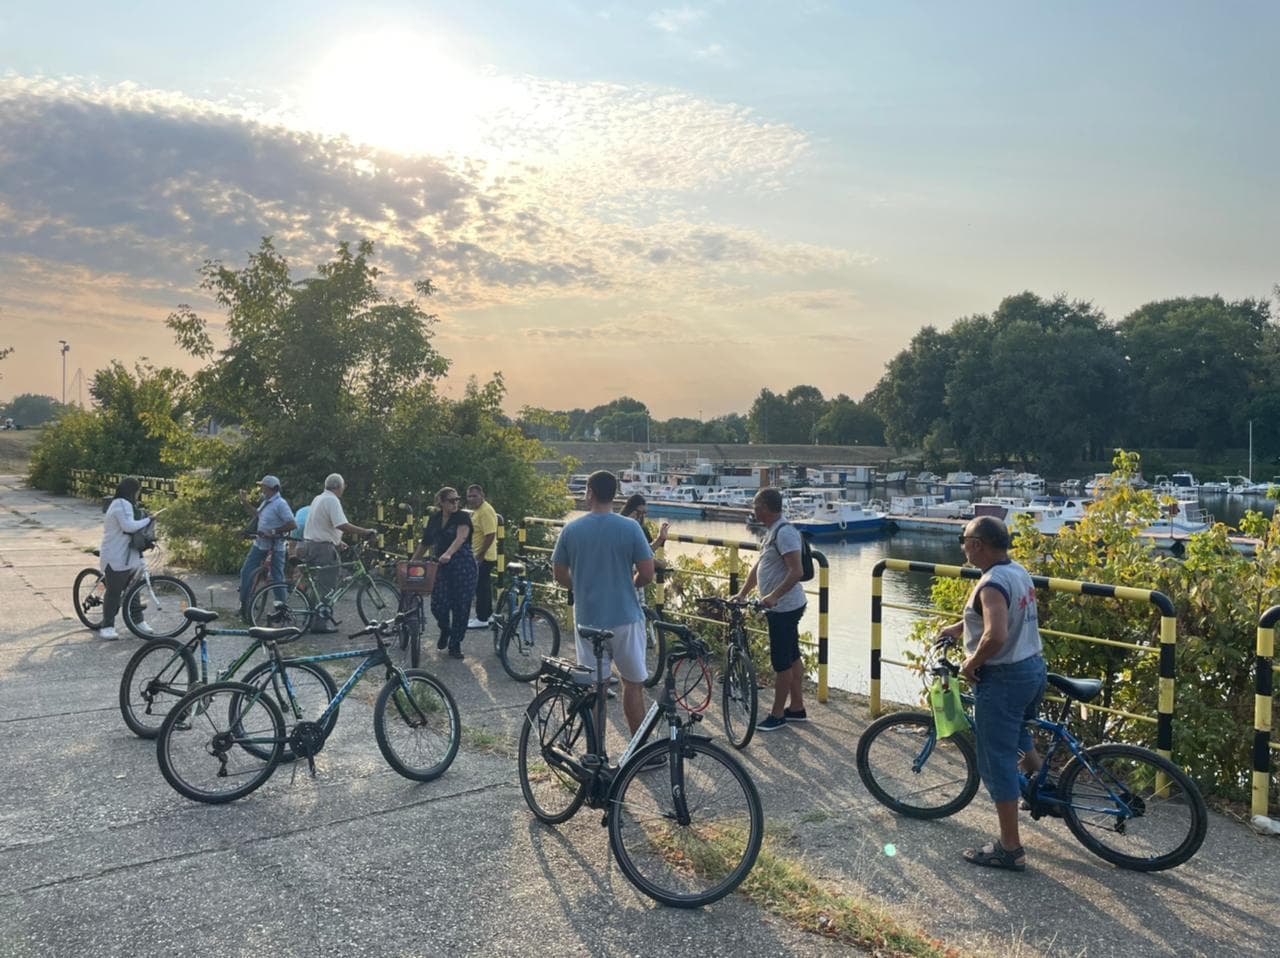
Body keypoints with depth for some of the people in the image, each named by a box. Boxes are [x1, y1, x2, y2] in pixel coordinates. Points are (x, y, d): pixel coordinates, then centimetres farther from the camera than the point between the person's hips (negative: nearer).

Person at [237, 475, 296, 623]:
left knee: (277, 577, 0)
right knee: (246, 572, 8)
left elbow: (293, 524, -26)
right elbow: (258, 514, 29)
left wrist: (273, 532, -22)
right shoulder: (266, 501, 10)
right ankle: (244, 606, 19)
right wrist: (245, 503, 21)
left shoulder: (280, 504, -18)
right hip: (260, 543, 9)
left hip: (275, 546, -9)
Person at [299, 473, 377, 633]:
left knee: (321, 584, 16)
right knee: (326, 586, -5)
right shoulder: (332, 500, -14)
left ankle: (327, 617, 24)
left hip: (310, 545, 10)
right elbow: (342, 525, -27)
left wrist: (337, 541, 33)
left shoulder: (318, 499, 18)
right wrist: (366, 531, -23)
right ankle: (321, 623, -4)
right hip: (323, 548, -10)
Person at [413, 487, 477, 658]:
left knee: (460, 606, 0)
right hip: (441, 566, 4)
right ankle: (445, 630, 26)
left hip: (462, 565, -3)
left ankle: (455, 646, 15)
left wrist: (448, 554, -38)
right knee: (438, 604, -8)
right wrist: (413, 561, 19)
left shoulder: (463, 517, -5)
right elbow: (425, 542, 20)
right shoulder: (434, 519, 10)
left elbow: (460, 538, -22)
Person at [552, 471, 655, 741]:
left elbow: (560, 575, 3)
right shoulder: (630, 528, -9)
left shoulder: (572, 530, -3)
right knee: (633, 685, 12)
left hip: (588, 619, 2)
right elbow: (647, 574, -8)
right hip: (625, 618, -1)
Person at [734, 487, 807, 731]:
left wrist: (773, 596, -33)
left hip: (784, 607, -10)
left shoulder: (784, 532, -20)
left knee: (782, 662, -1)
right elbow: (759, 566, 17)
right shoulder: (772, 531, 12)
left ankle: (777, 715, 9)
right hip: (784, 607, 10)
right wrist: (742, 593, 13)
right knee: (792, 657, 16)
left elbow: (796, 571, -28)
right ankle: (796, 708, 26)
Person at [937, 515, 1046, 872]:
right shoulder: (1019, 572, 6)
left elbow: (995, 636, -36)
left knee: (997, 762, 2)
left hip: (1003, 678, -9)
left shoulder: (992, 583, -23)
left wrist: (971, 663, -19)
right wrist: (959, 626, 23)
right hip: (1034, 668, 9)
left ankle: (1010, 849, 10)